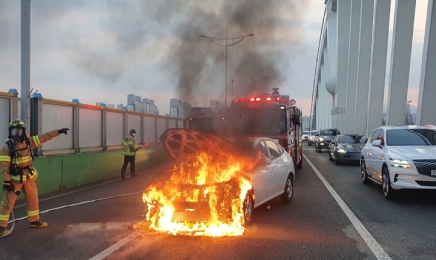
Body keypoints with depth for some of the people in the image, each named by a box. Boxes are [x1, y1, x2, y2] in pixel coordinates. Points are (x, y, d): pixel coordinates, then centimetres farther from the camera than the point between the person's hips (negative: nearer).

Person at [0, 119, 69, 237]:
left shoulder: (28, 141, -3)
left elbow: (44, 137, 2)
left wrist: (58, 131, -2)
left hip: (28, 176, 6)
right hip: (15, 178, -6)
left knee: (33, 198, 14)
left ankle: (34, 220, 29)